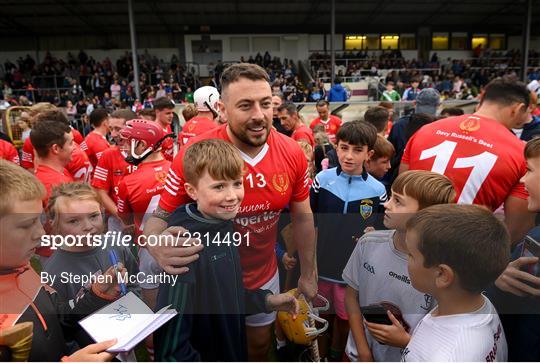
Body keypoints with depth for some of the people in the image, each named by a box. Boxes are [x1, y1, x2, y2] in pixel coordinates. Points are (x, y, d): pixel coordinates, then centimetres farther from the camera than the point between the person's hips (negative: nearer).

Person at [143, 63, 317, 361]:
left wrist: (308, 274, 5)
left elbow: (302, 217, -2)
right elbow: (160, 216, -17)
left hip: (265, 276, 3)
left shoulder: (292, 154, -15)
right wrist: (158, 247, -40)